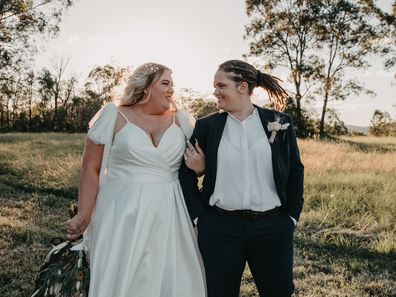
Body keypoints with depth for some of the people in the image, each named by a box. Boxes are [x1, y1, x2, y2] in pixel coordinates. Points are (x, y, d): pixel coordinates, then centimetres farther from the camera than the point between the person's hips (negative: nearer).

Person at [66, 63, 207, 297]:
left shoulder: (180, 120, 7)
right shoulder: (114, 117, -1)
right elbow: (91, 169, -2)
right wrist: (84, 214, -7)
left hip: (169, 216, 3)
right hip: (123, 215, -3)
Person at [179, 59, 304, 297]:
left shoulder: (280, 123, 0)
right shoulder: (207, 125, 1)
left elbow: (296, 171, 7)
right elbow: (186, 171, 6)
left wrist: (292, 216, 3)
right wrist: (197, 215, 0)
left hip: (273, 227, 0)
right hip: (219, 229, 1)